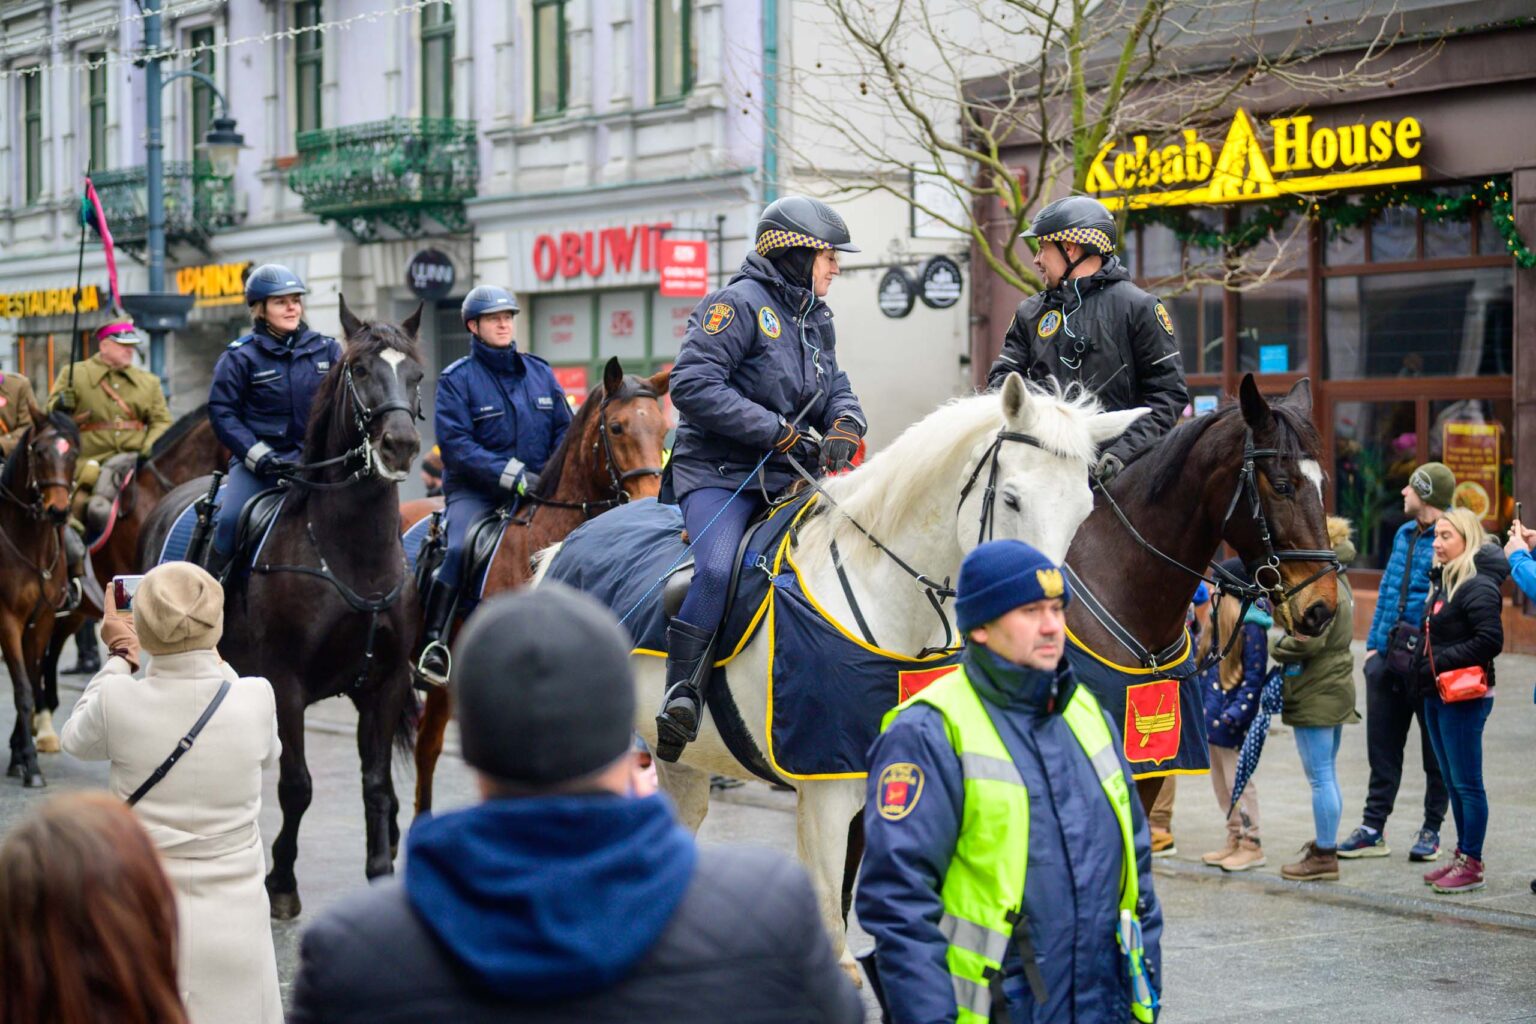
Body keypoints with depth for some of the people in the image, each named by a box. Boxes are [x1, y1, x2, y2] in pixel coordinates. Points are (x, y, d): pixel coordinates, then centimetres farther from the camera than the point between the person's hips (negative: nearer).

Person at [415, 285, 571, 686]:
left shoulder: (540, 372, 11)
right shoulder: (458, 378, -2)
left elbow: (564, 431, 13)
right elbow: (455, 445, -12)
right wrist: (512, 475, -20)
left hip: (536, 488, 4)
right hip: (474, 491, -4)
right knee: (460, 548, -29)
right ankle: (431, 644, -27)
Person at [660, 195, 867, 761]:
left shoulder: (816, 320, 17)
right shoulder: (738, 304, -10)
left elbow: (836, 388, 23)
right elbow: (693, 385, -18)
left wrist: (845, 424, -5)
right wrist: (779, 432, -20)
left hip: (787, 479, 8)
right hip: (719, 473, -8)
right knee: (717, 569, -31)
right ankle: (681, 694, -25)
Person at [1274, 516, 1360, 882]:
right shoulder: (1338, 581, 11)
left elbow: (1308, 641, -24)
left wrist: (1277, 647, -7)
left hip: (1316, 694, -10)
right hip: (1336, 688, 10)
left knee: (1320, 777, -4)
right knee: (1327, 774, 19)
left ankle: (1324, 856, 0)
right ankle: (1326, 844, 28)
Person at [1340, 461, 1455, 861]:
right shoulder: (1404, 534, 13)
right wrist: (1374, 643, 13)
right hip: (1391, 655, 8)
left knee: (1435, 748, 6)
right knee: (1382, 744, 10)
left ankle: (1431, 829, 16)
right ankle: (1374, 828, 17)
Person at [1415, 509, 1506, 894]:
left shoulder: (1478, 586, -14)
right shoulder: (1444, 581, 15)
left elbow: (1491, 640, -22)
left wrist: (1444, 661, -19)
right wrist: (1423, 671, 6)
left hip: (1463, 698, -10)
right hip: (1436, 696, 10)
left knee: (1466, 782, -4)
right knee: (1453, 781, 15)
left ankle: (1472, 865, 1)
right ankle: (1462, 856, 23)